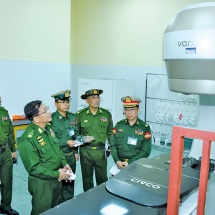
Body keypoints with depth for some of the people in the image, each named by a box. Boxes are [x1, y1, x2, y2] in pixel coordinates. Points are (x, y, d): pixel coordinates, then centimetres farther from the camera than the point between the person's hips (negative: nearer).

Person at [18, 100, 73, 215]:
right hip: (42, 183, -7)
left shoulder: (48, 128, -1)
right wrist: (56, 174, -20)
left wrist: (64, 163, -1)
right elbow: (33, 168, -23)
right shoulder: (28, 139, -26)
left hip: (57, 179, 7)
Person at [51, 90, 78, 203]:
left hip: (71, 155, 5)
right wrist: (65, 143, -26)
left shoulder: (73, 117, 2)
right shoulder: (51, 119, -16)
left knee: (70, 181, 19)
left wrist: (76, 151, 10)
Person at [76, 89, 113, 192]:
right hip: (85, 151, 0)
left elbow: (110, 132, 9)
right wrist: (82, 139, -15)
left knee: (102, 177, 9)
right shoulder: (80, 114, -5)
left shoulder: (106, 114, 0)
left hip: (101, 151, 1)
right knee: (87, 177, 14)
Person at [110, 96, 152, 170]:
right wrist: (117, 161, -9)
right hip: (120, 164, 2)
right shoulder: (119, 125, 6)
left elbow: (146, 151, -5)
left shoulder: (145, 128, -2)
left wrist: (129, 163, -12)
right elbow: (113, 145, 5)